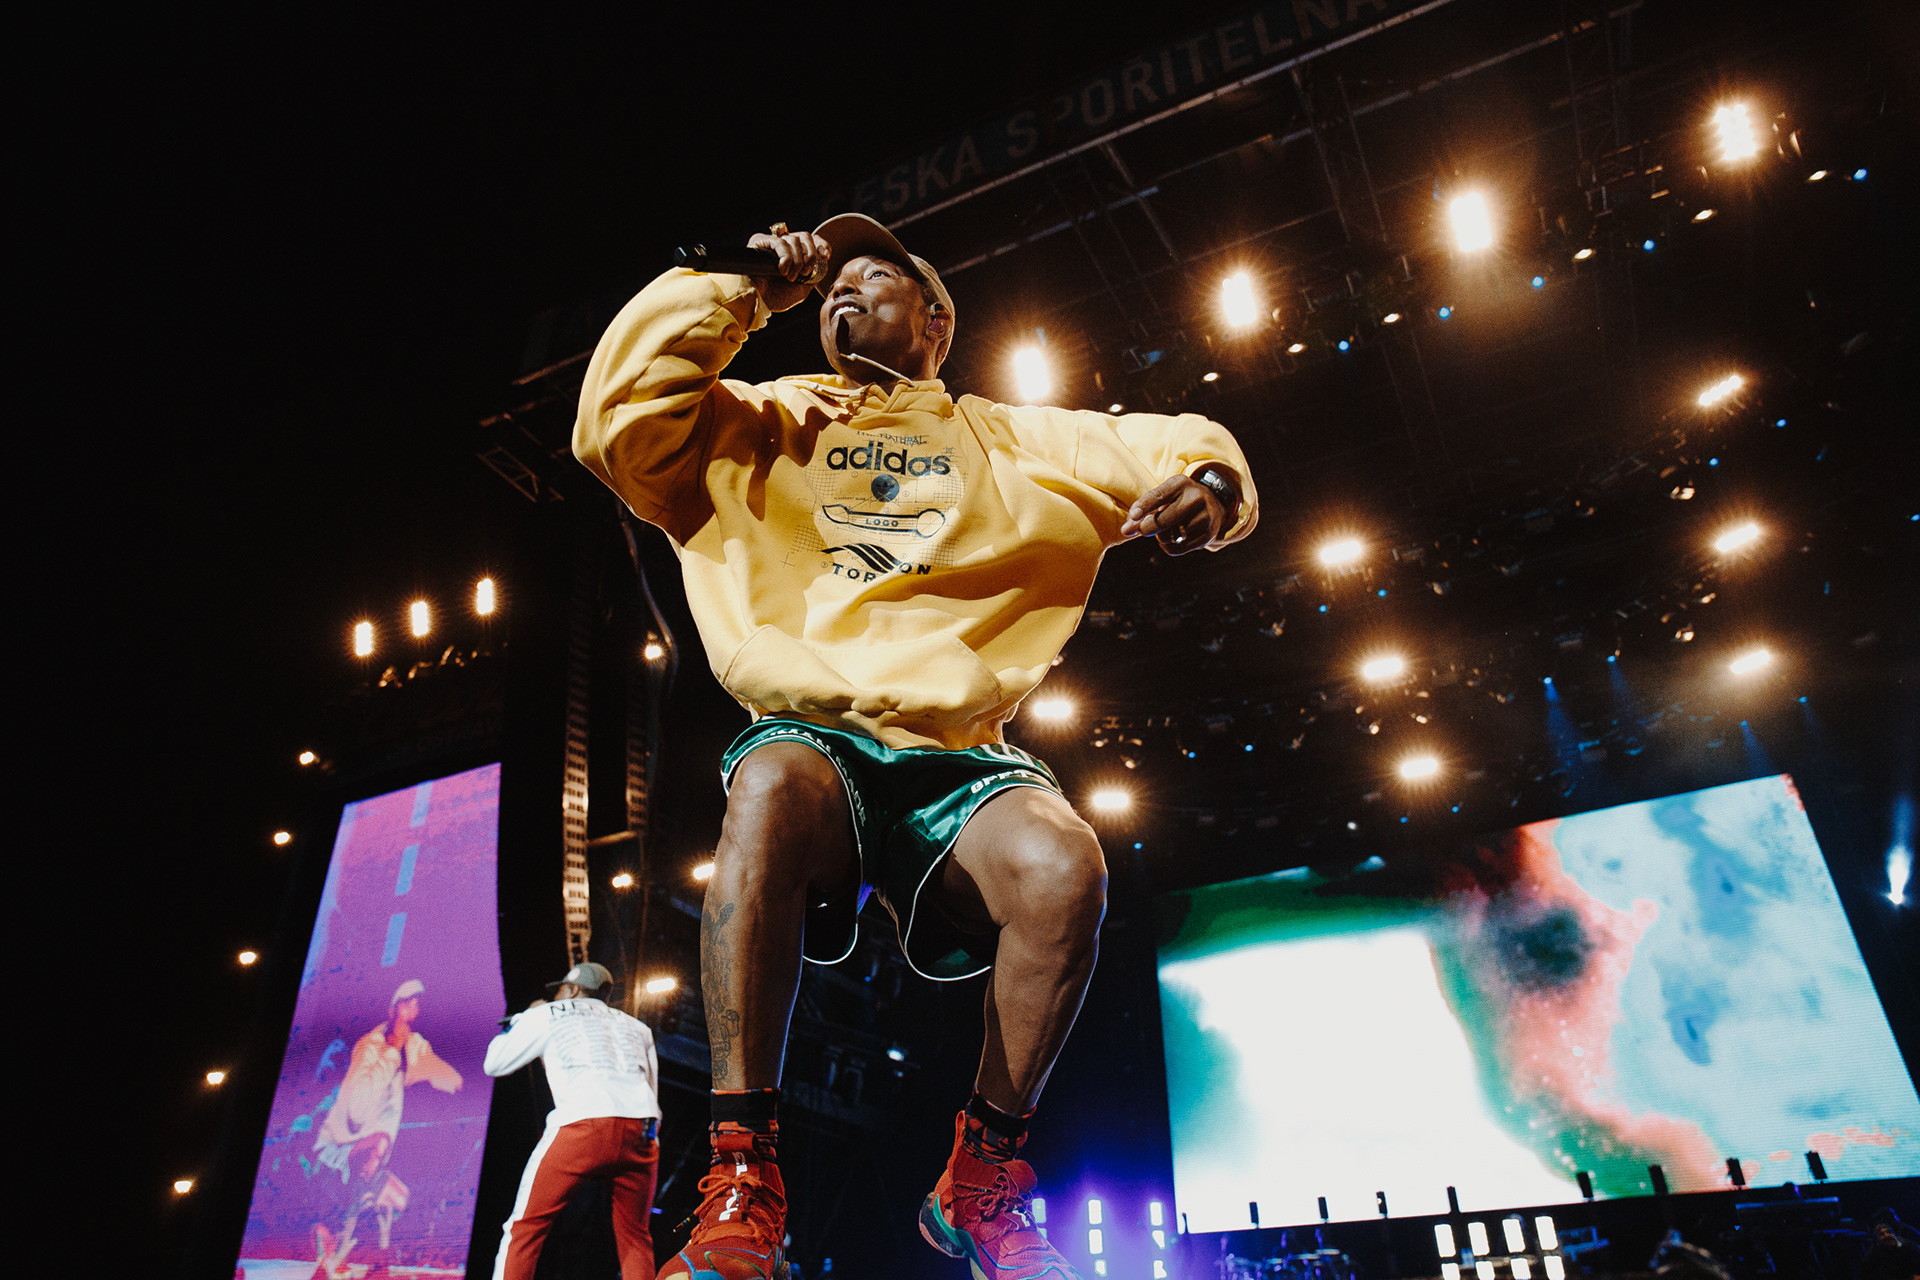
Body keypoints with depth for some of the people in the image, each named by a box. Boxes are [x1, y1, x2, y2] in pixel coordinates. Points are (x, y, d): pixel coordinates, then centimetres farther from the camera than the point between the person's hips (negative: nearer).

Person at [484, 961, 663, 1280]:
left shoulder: (547, 1015, 21)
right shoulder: (637, 1028, 30)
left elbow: (493, 1064, 31)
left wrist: (521, 1019, 43)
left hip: (583, 1125, -4)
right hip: (642, 1132, 4)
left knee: (524, 1228, 9)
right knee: (635, 1238, 17)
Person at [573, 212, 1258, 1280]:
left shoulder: (1009, 439, 21)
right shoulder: (760, 426, 21)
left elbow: (1183, 450, 18)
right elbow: (620, 420, 4)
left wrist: (1205, 479, -7)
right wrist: (743, 293, 10)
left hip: (959, 759, 1)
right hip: (812, 736, -1)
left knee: (1064, 864, -31)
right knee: (774, 789, -37)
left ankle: (984, 1175, -7)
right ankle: (742, 1187, -27)